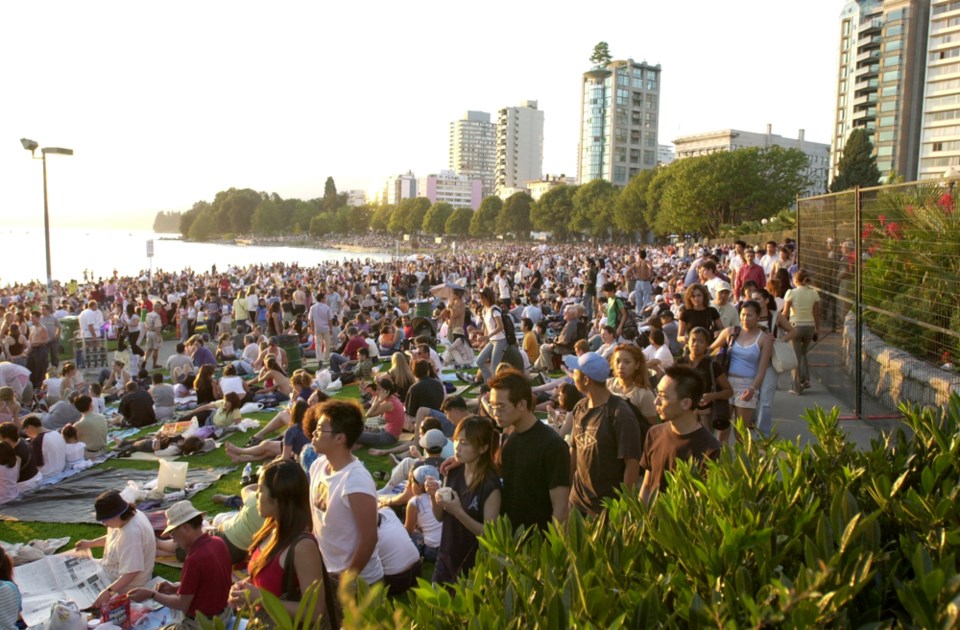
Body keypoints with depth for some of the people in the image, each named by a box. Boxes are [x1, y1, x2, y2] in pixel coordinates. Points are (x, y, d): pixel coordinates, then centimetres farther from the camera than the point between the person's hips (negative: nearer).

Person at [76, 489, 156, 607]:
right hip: (118, 570, 10)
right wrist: (91, 543, 9)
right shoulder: (128, 515, -8)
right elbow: (114, 537, 17)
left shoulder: (131, 533, -37)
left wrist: (109, 591, -44)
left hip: (126, 584, -10)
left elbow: (132, 572, -38)